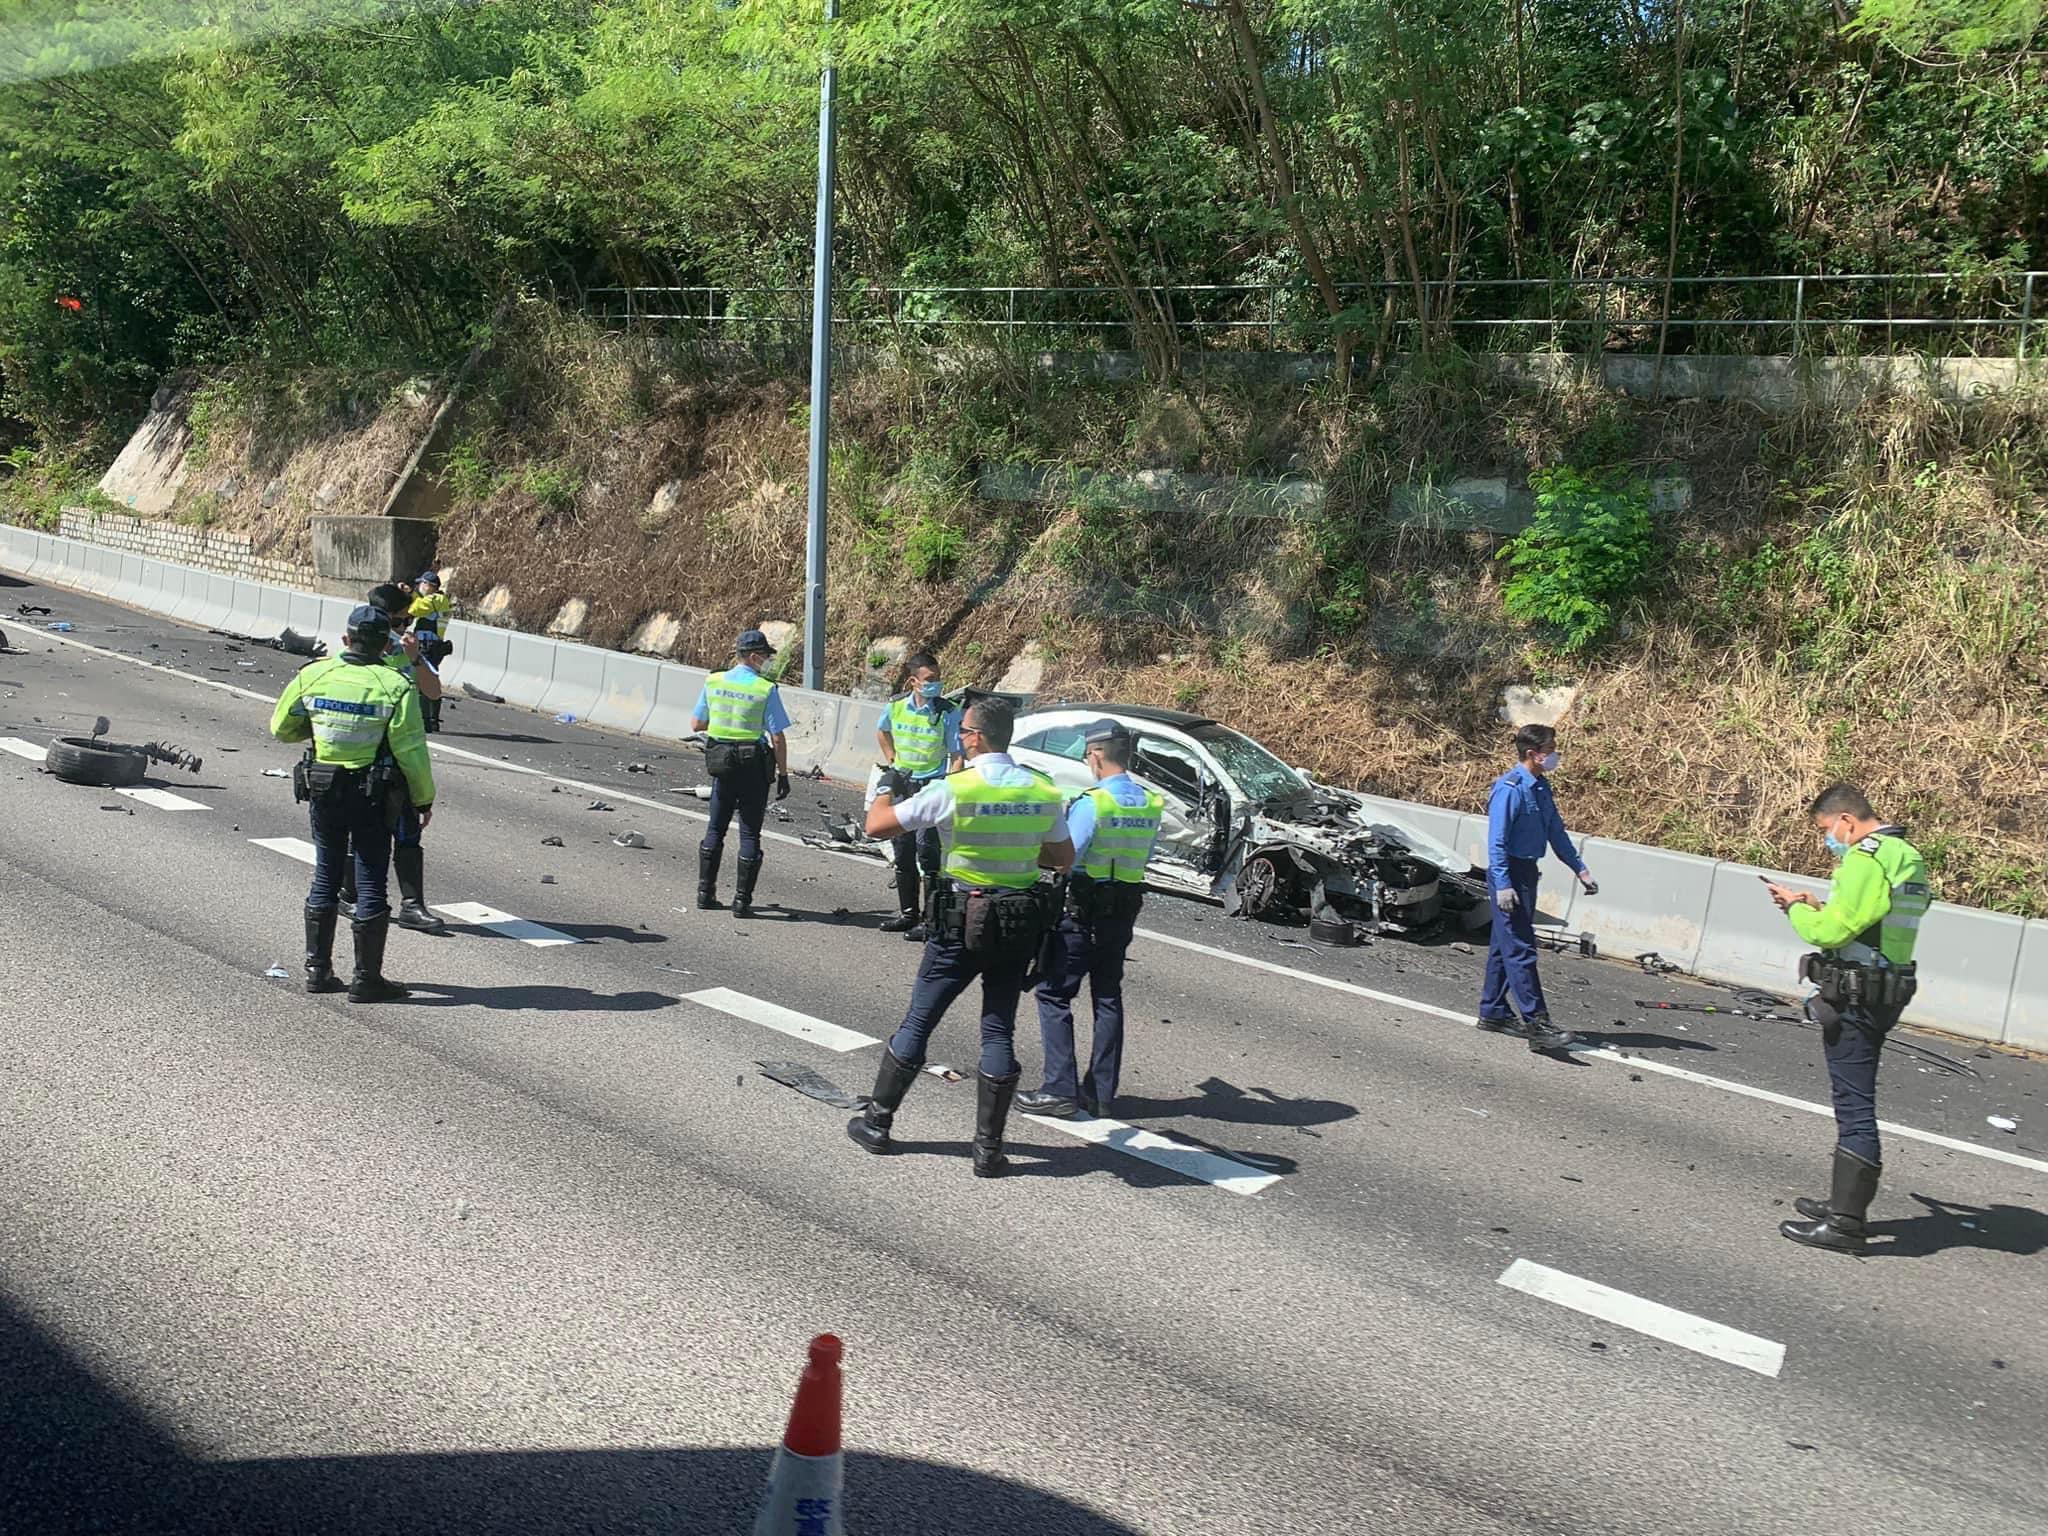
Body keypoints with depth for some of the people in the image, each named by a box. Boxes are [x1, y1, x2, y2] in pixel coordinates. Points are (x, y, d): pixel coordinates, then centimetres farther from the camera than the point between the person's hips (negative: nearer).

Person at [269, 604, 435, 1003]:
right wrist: (424, 799, -2)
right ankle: (366, 979, 8)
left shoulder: (313, 675, -3)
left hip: (322, 790, 4)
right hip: (371, 797, -4)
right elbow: (411, 752, -14)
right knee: (370, 884, 4)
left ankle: (317, 969, 23)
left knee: (325, 877, 17)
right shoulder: (396, 687, -14)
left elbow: (281, 728, 8)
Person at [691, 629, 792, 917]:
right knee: (749, 833, 4)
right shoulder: (767, 690, -12)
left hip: (721, 763, 4)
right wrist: (783, 774, -4)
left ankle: (705, 893, 17)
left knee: (715, 828, 16)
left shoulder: (713, 682, 1)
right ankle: (742, 900, 5)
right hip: (754, 766, -4)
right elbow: (778, 737, -11)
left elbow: (696, 724, 8)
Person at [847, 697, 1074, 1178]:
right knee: (999, 1032, 10)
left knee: (918, 1023, 10)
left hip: (961, 923, -3)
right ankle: (989, 1148, 12)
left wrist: (888, 789, 12)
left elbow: (877, 826, -8)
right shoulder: (1044, 791, -2)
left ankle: (877, 1122, 22)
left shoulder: (953, 789, -15)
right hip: (1020, 926, 4)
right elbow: (1064, 860, 10)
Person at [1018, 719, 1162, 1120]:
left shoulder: (1092, 803, -18)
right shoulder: (1151, 804, 3)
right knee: (1108, 998, 14)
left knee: (1053, 994, 2)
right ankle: (1100, 1092, 19)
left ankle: (1060, 1091, -2)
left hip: (1084, 910, -7)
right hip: (1126, 908, 7)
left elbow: (1065, 858, -19)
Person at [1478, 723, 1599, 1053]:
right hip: (1509, 873, -10)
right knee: (1520, 949, -9)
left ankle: (1492, 1012, 24)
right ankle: (1537, 1024, -10)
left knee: (1505, 945, 15)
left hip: (1527, 871, 10)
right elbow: (1497, 841, -20)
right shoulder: (1509, 788, -18)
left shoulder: (1541, 786, 11)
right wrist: (1503, 885, -24)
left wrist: (1580, 869, 18)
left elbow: (1556, 832, 20)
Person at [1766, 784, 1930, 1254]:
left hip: (1853, 998, -10)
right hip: (1885, 996, 10)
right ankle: (1846, 1202, 27)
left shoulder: (1866, 859, -17)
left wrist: (1795, 908, -3)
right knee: (1856, 1103, 17)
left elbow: (1830, 931, -21)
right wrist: (1816, 906, 11)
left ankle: (1844, 1223, -2)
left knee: (1854, 1105, -7)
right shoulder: (1909, 857, 15)